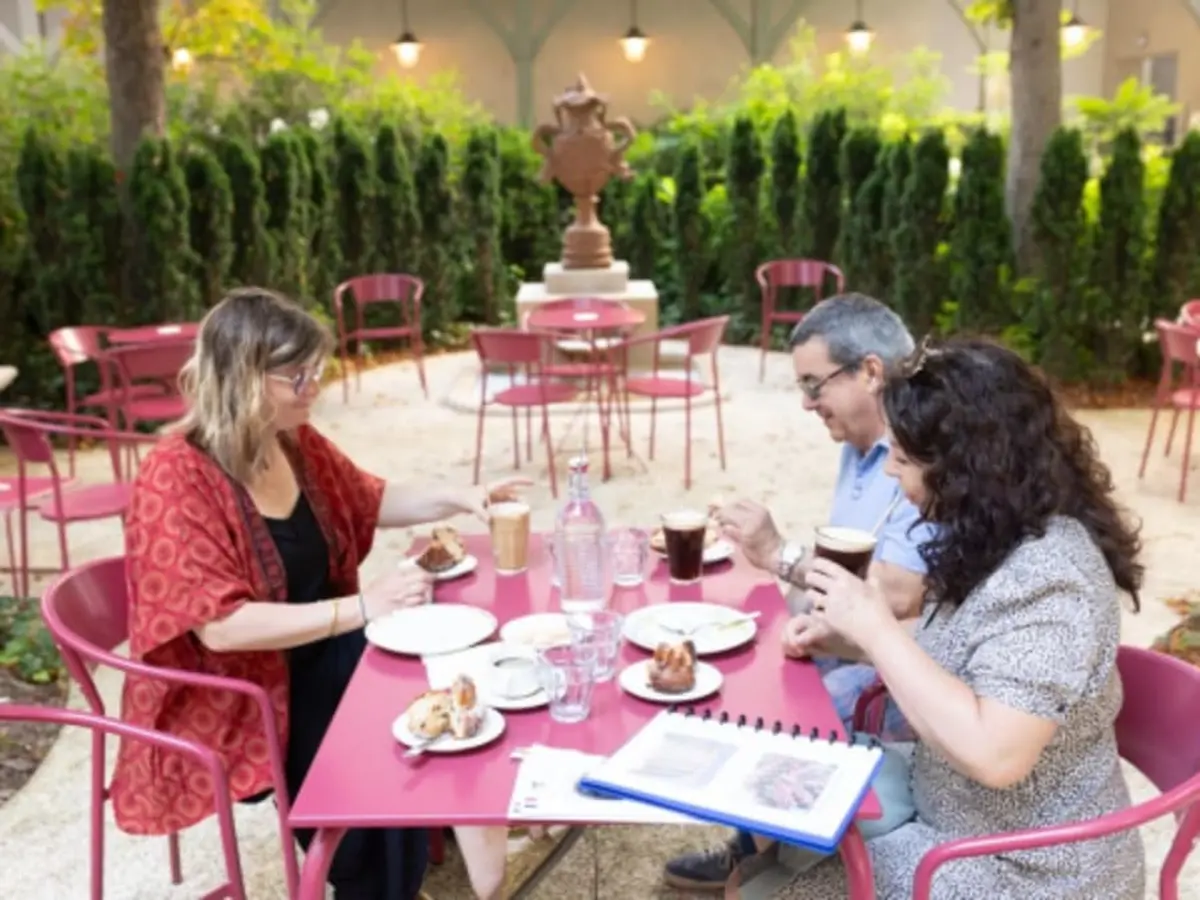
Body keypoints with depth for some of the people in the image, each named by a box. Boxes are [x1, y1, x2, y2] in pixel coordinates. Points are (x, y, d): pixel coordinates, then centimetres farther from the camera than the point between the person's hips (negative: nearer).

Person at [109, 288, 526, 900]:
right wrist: (362, 607, -32)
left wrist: (457, 499, 1)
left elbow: (368, 502, 16)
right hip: (230, 699, -6)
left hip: (314, 652, 7)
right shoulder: (176, 480, -24)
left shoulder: (296, 442, -1)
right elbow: (221, 626, -29)